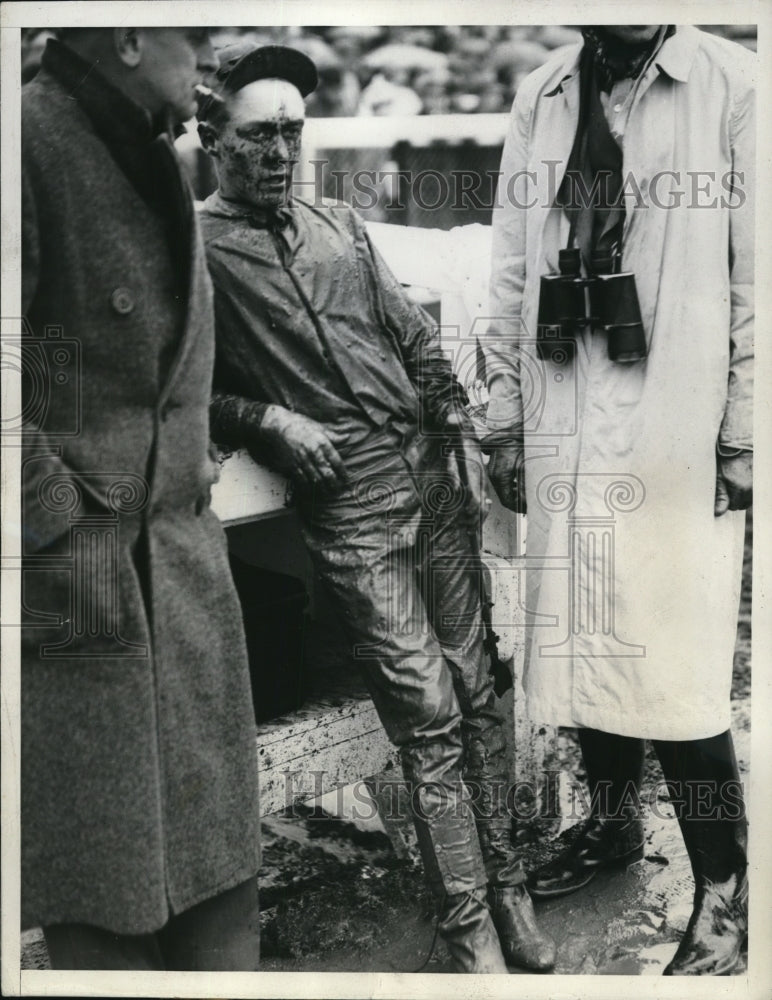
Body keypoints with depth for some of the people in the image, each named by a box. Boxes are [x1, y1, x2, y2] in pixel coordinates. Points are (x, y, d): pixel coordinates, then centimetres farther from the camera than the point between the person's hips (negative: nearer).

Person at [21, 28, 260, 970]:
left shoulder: (154, 160, 14)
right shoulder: (32, 143, -13)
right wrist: (61, 521, -15)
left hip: (187, 566, 8)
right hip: (81, 576, -8)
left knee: (215, 849, 13)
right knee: (106, 897, 5)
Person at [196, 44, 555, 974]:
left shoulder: (339, 224, 18)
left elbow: (415, 337, 19)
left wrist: (461, 431, 9)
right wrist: (270, 420, -11)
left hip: (431, 475, 6)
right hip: (347, 505, -5)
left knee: (475, 691, 7)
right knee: (429, 712, -5)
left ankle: (506, 884, 20)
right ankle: (470, 923, 8)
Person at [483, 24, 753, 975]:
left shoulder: (733, 85, -3)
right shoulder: (538, 97, 10)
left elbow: (755, 282, -5)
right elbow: (511, 275, 12)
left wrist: (743, 437, -7)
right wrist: (505, 421, 10)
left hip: (677, 433, -4)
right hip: (563, 433, 5)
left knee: (676, 661, -4)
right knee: (580, 636, 14)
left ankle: (721, 898, 13)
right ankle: (612, 820, 36)